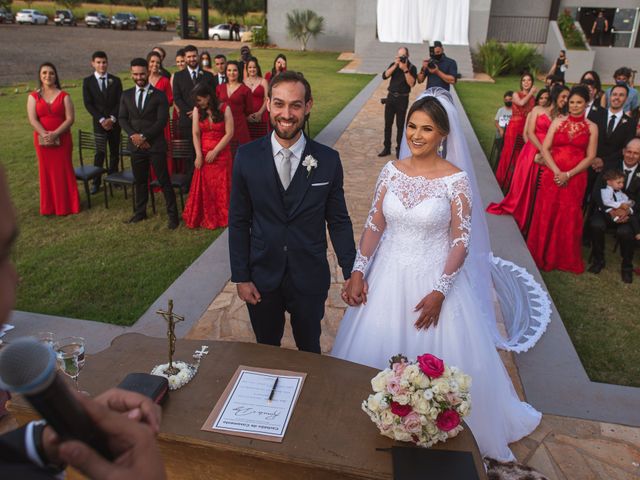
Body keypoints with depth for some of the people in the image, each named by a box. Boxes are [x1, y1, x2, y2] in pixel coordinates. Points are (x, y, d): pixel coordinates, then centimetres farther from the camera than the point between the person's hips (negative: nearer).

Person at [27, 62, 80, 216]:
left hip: (62, 139, -1)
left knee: (64, 170, 2)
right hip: (42, 140, 1)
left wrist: (55, 134, -18)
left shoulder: (64, 96, 2)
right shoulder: (33, 96, 5)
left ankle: (67, 204, 13)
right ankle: (50, 206, 15)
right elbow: (32, 119, -4)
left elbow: (70, 119, -7)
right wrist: (45, 134, -21)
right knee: (47, 171, 6)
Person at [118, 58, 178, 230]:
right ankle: (140, 212, 26)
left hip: (155, 145, -4)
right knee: (140, 180, 13)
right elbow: (123, 118, 8)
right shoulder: (126, 95, 11)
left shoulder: (159, 95, -3)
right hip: (136, 145, 4)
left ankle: (173, 215, 7)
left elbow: (162, 120, -10)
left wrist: (144, 136, -14)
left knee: (164, 180, -1)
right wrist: (133, 135, -10)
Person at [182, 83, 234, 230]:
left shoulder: (224, 109, -6)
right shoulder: (197, 110, 3)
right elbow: (196, 134, 0)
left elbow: (229, 133, -9)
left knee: (221, 187, 3)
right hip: (204, 154, 2)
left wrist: (215, 151, -12)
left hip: (221, 154, -2)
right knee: (204, 187, 4)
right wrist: (198, 154, -10)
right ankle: (206, 218, 16)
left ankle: (222, 218, 17)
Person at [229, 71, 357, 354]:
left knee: (309, 350, 20)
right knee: (265, 350, 21)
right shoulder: (247, 157, -8)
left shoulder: (328, 160, -9)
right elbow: (238, 222, -3)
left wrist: (350, 272, -5)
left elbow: (338, 221, -2)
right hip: (262, 279, 1)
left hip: (310, 279, 0)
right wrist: (241, 277, -4)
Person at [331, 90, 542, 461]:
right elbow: (374, 224, 3)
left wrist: (440, 292, -17)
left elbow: (462, 241, -11)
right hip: (388, 274, 4)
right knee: (374, 353, 15)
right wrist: (358, 272, -3)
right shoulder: (392, 170, -2)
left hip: (434, 278, -4)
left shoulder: (456, 180, -13)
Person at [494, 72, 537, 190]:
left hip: (527, 129, 3)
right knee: (511, 153, 0)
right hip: (514, 127, -3)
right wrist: (531, 93, -6)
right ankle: (506, 180, 10)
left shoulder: (533, 98, 11)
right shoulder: (516, 95, 3)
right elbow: (521, 103, -18)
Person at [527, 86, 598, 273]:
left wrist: (568, 174, -12)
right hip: (552, 174, 1)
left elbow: (590, 157, -1)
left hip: (575, 178, 0)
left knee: (569, 217, 4)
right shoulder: (558, 121, 4)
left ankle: (566, 258, 21)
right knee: (546, 213, 4)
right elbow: (545, 148, -1)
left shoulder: (591, 127, 3)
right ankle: (541, 254, 20)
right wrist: (556, 171, -13)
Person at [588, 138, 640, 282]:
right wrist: (610, 210, -21)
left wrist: (628, 211, -27)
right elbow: (597, 190, -7)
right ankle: (598, 260, -3)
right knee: (596, 225, -29)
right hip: (607, 208, 1)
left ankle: (627, 266, -3)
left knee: (625, 231, -30)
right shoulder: (611, 164, -1)